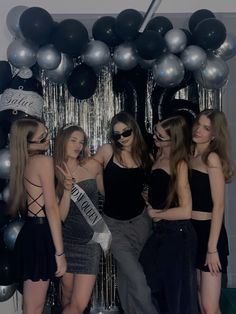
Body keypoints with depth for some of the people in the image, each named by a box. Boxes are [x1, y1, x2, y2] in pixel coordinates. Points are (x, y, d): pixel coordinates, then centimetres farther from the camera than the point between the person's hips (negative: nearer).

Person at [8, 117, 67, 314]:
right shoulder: (44, 161, -13)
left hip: (31, 232, 9)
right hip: (40, 235, -9)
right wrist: (60, 252, -17)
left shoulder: (25, 163, 13)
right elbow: (51, 208, -18)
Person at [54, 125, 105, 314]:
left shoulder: (92, 166, 0)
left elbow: (105, 191, 19)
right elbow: (60, 217, -8)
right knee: (68, 298, 9)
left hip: (90, 241, 0)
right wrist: (68, 189, -21)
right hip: (67, 241, 0)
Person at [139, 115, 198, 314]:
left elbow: (185, 211, -22)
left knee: (177, 292, 8)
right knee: (151, 284, 17)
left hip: (177, 233, -7)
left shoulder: (179, 164, -16)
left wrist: (155, 214, -11)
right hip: (160, 230, 8)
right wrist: (148, 199, 1)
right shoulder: (159, 156, 5)